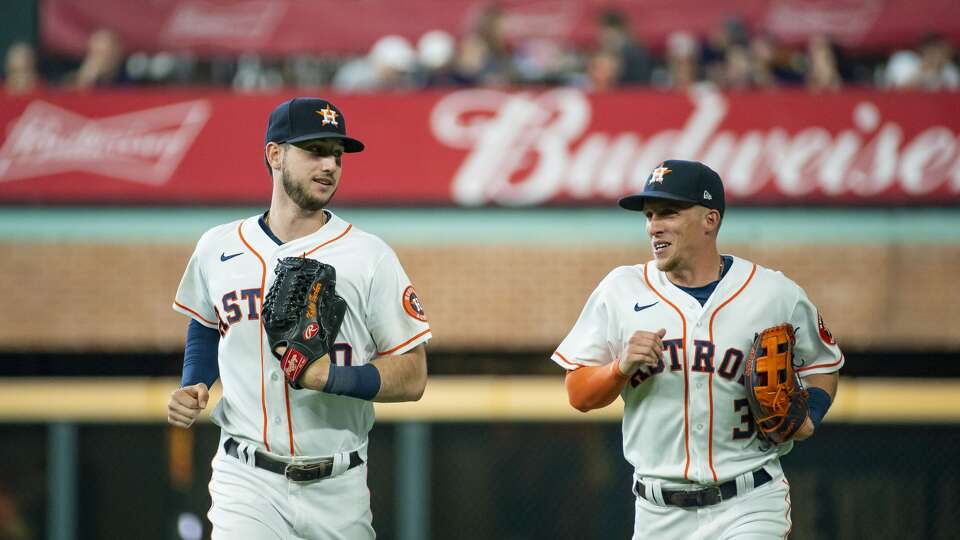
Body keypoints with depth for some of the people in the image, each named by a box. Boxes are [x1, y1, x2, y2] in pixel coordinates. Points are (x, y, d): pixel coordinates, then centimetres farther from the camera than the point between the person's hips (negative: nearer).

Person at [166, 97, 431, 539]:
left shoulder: (370, 257, -3)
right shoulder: (218, 249, 6)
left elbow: (413, 377, -5)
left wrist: (333, 376, -21)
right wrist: (192, 388, 7)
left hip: (338, 488, 0)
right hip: (247, 484, 0)